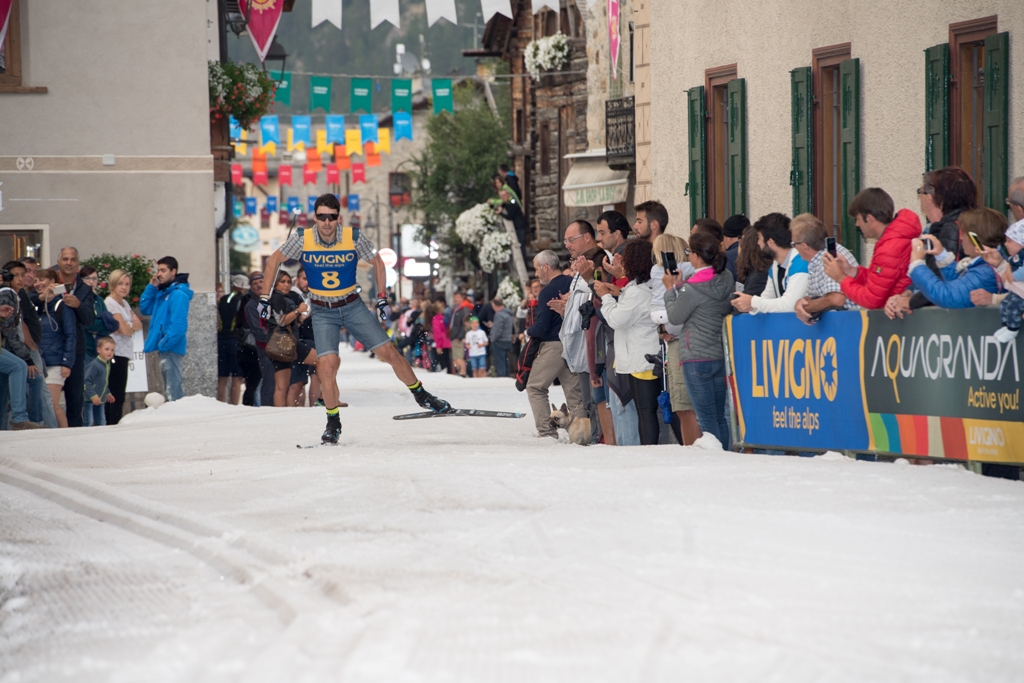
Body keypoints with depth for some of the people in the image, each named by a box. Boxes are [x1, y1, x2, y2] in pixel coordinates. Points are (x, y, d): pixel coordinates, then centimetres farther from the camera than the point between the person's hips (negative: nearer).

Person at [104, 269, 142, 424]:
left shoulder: (124, 303, 17)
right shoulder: (111, 303, -9)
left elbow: (139, 325, 11)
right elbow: (125, 330, -15)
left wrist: (129, 327, -10)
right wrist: (133, 326, 6)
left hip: (123, 354, 9)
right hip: (116, 354, -9)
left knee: (114, 396, 7)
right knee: (117, 396, -10)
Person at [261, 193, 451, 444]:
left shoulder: (354, 237, -15)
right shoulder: (302, 239, -15)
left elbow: (377, 263, 3)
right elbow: (273, 261, 1)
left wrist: (382, 298, -2)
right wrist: (265, 296, -2)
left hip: (353, 307, 1)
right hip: (322, 312, -1)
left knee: (388, 352, -4)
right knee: (327, 364, -19)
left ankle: (421, 395, 18)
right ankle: (333, 422, -1)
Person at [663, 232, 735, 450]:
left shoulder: (692, 289, -17)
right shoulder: (726, 280, 3)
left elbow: (675, 317, -5)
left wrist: (671, 290, 9)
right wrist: (680, 287, 14)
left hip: (697, 358, -7)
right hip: (722, 355, 7)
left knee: (706, 418, -5)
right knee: (720, 416, 13)